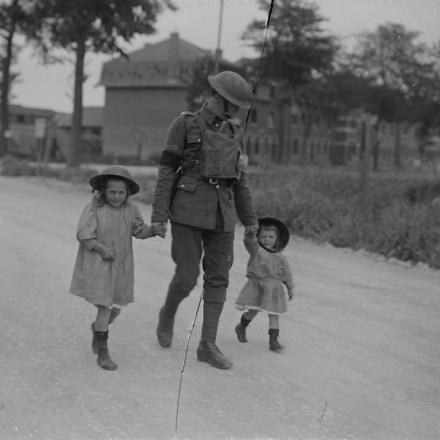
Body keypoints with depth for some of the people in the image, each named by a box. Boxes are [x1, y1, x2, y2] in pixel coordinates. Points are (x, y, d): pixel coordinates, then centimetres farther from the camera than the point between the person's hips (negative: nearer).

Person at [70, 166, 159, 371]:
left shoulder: (130, 210, 2)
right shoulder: (93, 209, -10)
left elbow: (140, 231, 9)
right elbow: (83, 235, -13)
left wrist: (154, 230, -10)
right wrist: (101, 248, -25)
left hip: (121, 267, 5)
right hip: (97, 266, -5)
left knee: (115, 308, 11)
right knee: (105, 306, -9)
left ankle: (98, 328, 44)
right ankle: (102, 352, 3)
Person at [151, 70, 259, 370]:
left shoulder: (232, 131, 12)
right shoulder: (185, 124, -2)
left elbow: (238, 176, 16)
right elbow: (167, 170, -4)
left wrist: (250, 218, 13)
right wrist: (159, 215, -10)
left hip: (221, 213, 5)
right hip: (188, 210, -5)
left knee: (218, 278, 1)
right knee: (187, 277, -6)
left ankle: (208, 345, 8)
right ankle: (168, 314, 26)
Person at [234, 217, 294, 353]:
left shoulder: (280, 258, 6)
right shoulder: (256, 250, -3)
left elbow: (287, 273, 13)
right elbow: (250, 242, -23)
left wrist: (290, 288, 16)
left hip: (273, 289, 2)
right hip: (256, 287, -2)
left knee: (274, 314, 1)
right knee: (252, 311, 4)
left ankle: (273, 341, 5)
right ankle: (241, 327, 34)